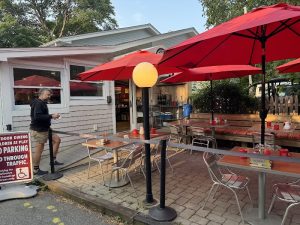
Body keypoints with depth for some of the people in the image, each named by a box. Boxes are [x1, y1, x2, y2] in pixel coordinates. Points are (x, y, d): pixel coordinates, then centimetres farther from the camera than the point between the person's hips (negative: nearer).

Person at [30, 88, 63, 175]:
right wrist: (51, 116, -27)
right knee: (39, 149, 0)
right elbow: (37, 116, -29)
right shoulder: (38, 103, -17)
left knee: (57, 139, 11)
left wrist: (51, 116, 4)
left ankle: (53, 160, 18)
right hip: (38, 131, -10)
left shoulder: (43, 103, 14)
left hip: (44, 129, 10)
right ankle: (35, 170, 15)